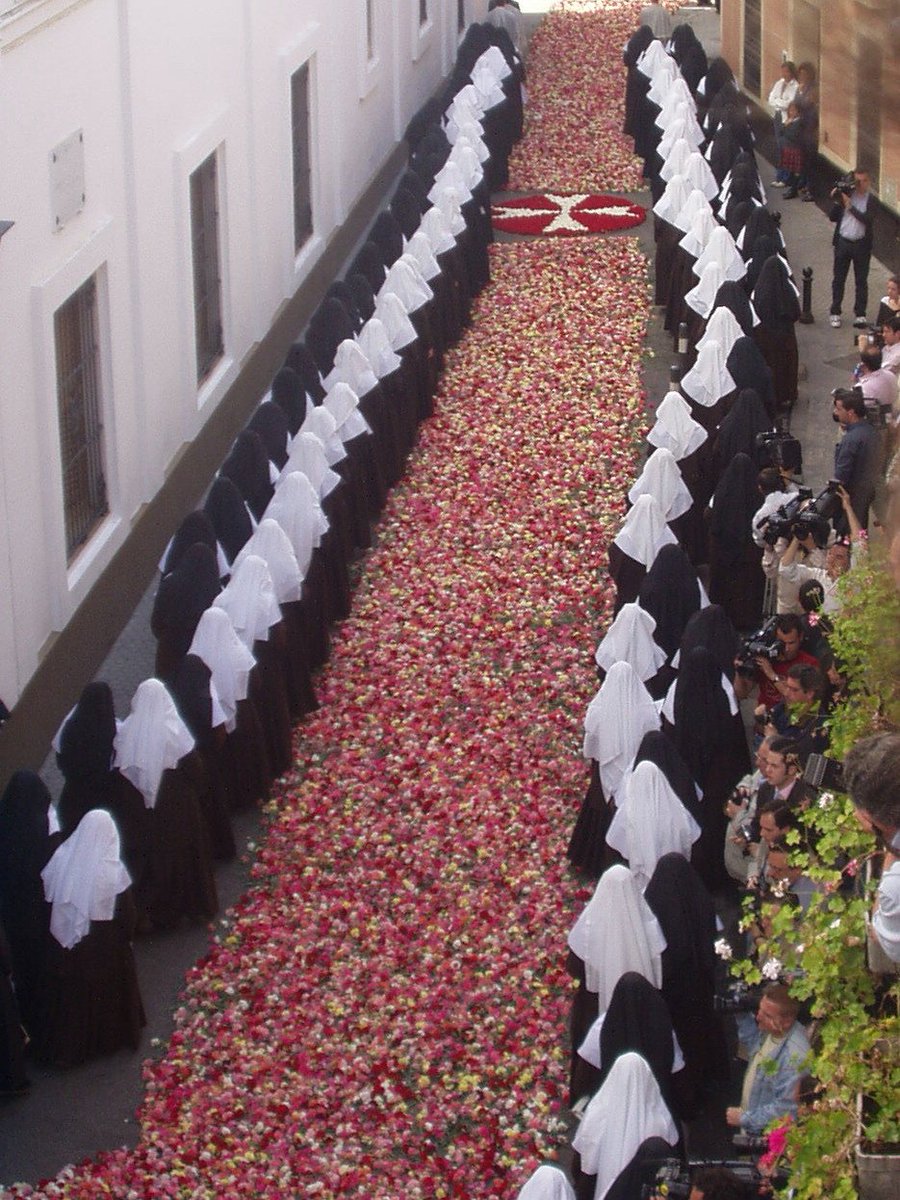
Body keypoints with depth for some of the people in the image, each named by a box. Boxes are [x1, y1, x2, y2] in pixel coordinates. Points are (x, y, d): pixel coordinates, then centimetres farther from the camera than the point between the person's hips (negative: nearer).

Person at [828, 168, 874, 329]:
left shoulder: (871, 200, -4)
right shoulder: (845, 194, 1)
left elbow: (868, 219, -19)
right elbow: (833, 217, 3)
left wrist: (850, 206, -19)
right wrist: (836, 202, -13)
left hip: (861, 245, -2)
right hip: (843, 242, 2)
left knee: (861, 281, 6)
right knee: (838, 280, 8)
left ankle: (860, 315, 13)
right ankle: (835, 314, 18)